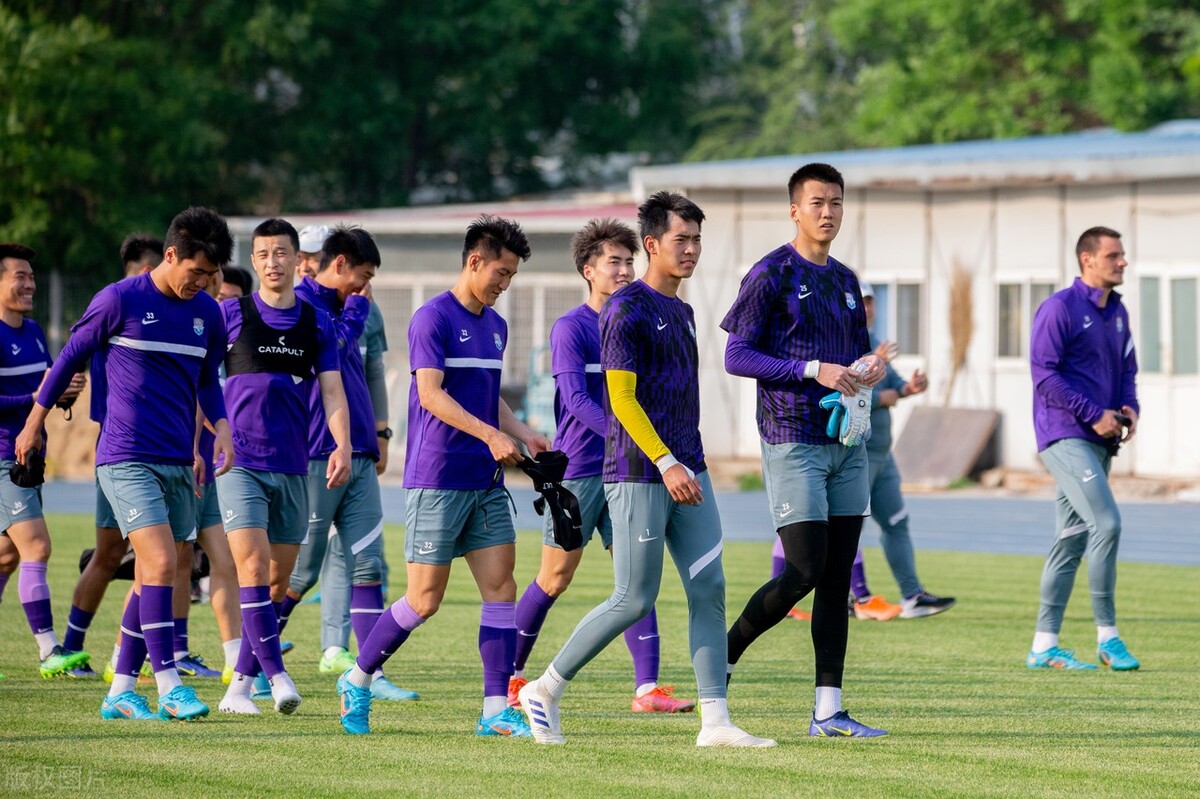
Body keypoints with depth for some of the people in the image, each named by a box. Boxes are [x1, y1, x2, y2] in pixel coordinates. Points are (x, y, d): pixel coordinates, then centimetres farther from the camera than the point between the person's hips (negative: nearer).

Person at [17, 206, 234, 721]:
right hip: (126, 459, -6)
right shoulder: (119, 301, -7)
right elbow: (71, 357, 4)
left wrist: (222, 427, 5)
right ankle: (168, 686, -17)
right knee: (161, 563, -18)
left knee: (154, 576, 6)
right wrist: (34, 423, 11)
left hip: (180, 464, 6)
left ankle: (121, 691, 14)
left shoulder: (207, 313, 8)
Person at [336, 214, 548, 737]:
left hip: (486, 481, 7)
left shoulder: (495, 325, 16)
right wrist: (491, 435, -25)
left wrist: (526, 436, 9)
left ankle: (497, 709, -1)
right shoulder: (433, 318, -10)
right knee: (425, 599, -5)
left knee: (500, 584, -2)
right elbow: (431, 394, -18)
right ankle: (357, 681, 14)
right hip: (436, 479, -7)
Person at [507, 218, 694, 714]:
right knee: (554, 579, 2)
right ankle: (510, 676, 18)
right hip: (576, 469, -5)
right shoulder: (570, 328, -8)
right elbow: (576, 400, -19)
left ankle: (647, 687, -8)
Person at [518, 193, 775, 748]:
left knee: (709, 590, -2)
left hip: (687, 471, 8)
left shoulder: (681, 312, 17)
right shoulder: (627, 310, -9)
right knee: (635, 600, -6)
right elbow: (622, 398, -15)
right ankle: (544, 691, 10)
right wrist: (666, 463, -22)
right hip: (638, 475, -8)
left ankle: (715, 722, -3)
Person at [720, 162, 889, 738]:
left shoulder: (845, 281, 17)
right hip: (792, 441, -7)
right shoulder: (771, 275, -5)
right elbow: (736, 356, -11)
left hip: (847, 443, 7)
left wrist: (870, 368, 2)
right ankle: (724, 654, 9)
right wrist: (813, 371, -19)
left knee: (836, 580, 3)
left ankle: (828, 711, 4)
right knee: (803, 572, -13)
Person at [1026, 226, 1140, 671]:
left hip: (1098, 441, 8)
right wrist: (1094, 414, -17)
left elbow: (1127, 368, 23)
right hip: (1065, 435, -8)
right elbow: (1045, 373, -14)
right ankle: (1107, 635, -12)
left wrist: (1130, 408, 2)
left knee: (1072, 538, 9)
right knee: (1106, 522, -18)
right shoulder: (1060, 308, -9)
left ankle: (1044, 644, 13)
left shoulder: (1117, 313, 15)